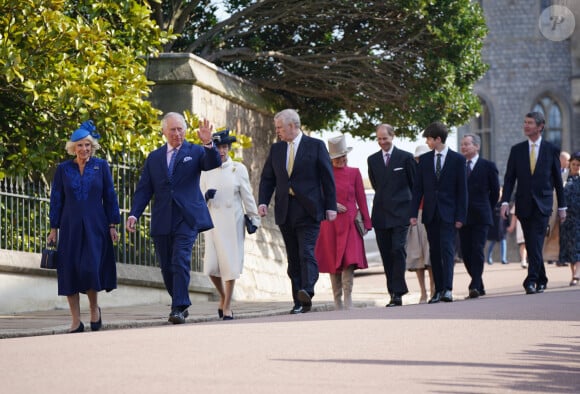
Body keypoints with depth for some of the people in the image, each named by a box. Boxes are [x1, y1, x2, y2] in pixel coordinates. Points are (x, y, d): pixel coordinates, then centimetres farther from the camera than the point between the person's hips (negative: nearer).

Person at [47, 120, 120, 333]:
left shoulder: (101, 166, 4)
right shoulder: (63, 169, 5)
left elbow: (110, 197, 5)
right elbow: (56, 199, 7)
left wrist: (112, 225, 1)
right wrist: (54, 228, 4)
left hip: (95, 227, -1)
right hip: (70, 227, 1)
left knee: (91, 268, -14)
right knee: (70, 272, -1)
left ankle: (94, 308, 13)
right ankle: (76, 322, 5)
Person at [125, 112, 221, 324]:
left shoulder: (195, 152, 6)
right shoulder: (154, 157, 14)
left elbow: (214, 164, -13)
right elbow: (144, 189, 11)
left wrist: (208, 144, -31)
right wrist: (134, 214, -2)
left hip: (187, 218, -4)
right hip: (162, 222, 4)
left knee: (180, 261, -16)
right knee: (166, 267, 7)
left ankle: (179, 308, -18)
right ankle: (180, 304, 23)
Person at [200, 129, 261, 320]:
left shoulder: (239, 169, 2)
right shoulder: (206, 171, 7)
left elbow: (247, 196, 4)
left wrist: (254, 218, 2)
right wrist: (206, 196, -11)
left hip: (233, 222, -1)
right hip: (213, 222, 1)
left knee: (230, 263, -4)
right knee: (211, 266, -6)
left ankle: (227, 306, 4)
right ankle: (223, 296, 21)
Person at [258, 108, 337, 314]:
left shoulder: (316, 146, 1)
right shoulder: (276, 149, 14)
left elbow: (328, 178, 0)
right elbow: (267, 178, 14)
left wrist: (331, 206, -4)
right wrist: (263, 202, -1)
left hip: (308, 210, -5)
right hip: (285, 211, 5)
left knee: (307, 252, -17)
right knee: (293, 258, 5)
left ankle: (307, 292, -28)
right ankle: (299, 302, 6)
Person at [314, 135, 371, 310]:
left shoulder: (354, 173, 7)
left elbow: (361, 198, 8)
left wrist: (366, 222, 5)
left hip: (350, 223, 0)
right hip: (330, 223, 0)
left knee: (349, 261, -13)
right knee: (332, 262, 2)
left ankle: (348, 301, -13)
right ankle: (338, 303, 9)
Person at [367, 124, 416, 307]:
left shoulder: (406, 157, 2)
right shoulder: (372, 160, 12)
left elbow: (415, 184, 8)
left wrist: (412, 207, 10)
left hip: (400, 212, -4)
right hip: (381, 214, 4)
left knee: (398, 250, -15)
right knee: (386, 255, 3)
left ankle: (398, 292, -15)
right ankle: (394, 293, 7)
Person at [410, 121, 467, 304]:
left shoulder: (457, 159, 0)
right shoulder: (424, 160, 10)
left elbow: (462, 189, -1)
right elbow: (418, 188, 10)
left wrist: (460, 216, -6)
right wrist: (414, 213, 2)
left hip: (448, 213, -4)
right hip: (430, 213, 4)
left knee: (447, 249, -13)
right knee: (434, 252, 4)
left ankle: (447, 289, -20)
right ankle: (438, 290, 8)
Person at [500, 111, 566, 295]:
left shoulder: (551, 150, 3)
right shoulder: (517, 150, 8)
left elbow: (557, 180, 7)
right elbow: (509, 178, 5)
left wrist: (562, 206, 7)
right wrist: (505, 201, -7)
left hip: (542, 204, -3)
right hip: (524, 204, 3)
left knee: (536, 243, -15)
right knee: (532, 245, 7)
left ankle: (531, 280, -18)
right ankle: (541, 280, 20)